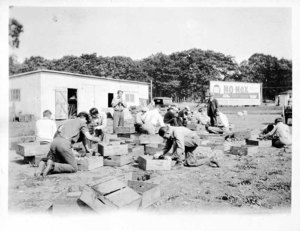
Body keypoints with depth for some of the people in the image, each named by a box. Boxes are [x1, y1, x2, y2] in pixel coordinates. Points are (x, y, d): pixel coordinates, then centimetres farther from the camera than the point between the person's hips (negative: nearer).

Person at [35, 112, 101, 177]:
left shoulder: (68, 121, 33)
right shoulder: (82, 122, 17)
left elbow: (59, 129, 21)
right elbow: (88, 137, 12)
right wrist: (97, 139, 30)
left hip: (54, 142, 7)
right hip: (64, 143, -7)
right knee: (74, 168, 1)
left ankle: (44, 163, -8)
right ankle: (53, 166, -19)